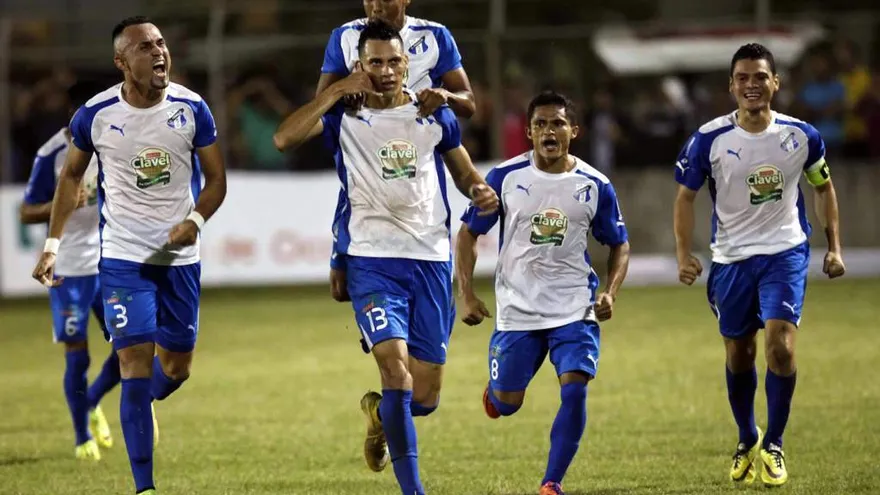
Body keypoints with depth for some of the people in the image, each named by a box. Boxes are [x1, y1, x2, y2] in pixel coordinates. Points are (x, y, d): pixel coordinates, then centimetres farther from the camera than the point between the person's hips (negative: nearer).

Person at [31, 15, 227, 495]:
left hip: (180, 257, 2)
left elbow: (216, 178, 3)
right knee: (136, 364, -10)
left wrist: (195, 220, -17)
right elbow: (71, 176, 8)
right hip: (123, 257, -2)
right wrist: (52, 244, 4)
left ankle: (134, 409, 46)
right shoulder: (95, 114, -8)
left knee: (176, 368, 10)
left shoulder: (191, 108, -6)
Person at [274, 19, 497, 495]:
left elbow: (463, 171, 20)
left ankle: (379, 411, 41)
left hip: (431, 261, 3)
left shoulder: (434, 115, 8)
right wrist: (337, 91, -16)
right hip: (372, 261, -3)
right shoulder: (345, 115, -1)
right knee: (395, 366, -22)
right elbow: (284, 138, -17)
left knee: (425, 397, 4)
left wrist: (479, 190, -3)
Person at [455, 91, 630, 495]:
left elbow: (619, 246, 10)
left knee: (575, 389, -18)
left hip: (575, 310, 0)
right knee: (506, 405, 4)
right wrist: (468, 296, -5)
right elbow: (468, 234, 3)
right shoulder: (505, 177, -5)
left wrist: (609, 292, -7)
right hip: (517, 310, 0)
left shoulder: (595, 185, -2)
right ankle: (496, 387, 43)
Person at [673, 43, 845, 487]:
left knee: (780, 346, -16)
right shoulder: (709, 139, -10)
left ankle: (773, 446, -2)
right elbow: (685, 196, -1)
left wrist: (834, 247, 6)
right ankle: (747, 442, 32)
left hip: (785, 254, -1)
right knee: (739, 355, 10)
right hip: (731, 258, 1)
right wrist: (684, 254, -13)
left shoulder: (801, 136, -6)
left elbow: (823, 187, 10)